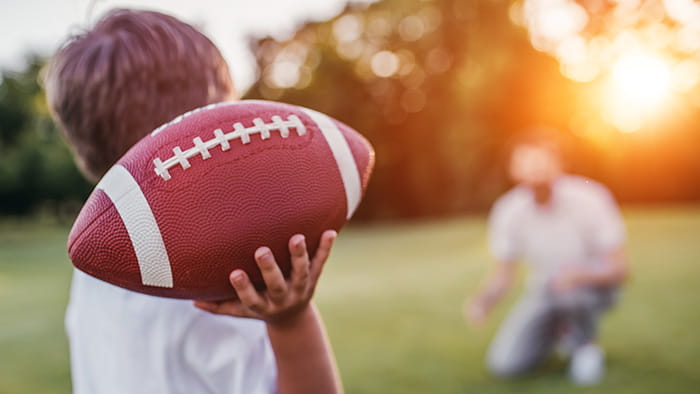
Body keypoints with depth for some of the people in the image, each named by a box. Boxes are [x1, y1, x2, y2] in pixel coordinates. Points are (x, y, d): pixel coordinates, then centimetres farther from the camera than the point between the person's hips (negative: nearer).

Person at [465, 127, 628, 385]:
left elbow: (619, 269, -19)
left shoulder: (589, 199, -23)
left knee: (570, 289, -39)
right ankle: (557, 333, 17)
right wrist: (482, 301, -24)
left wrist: (582, 276, -40)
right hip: (543, 291, 3)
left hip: (595, 285, -3)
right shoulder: (507, 211, -14)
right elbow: (503, 275, -3)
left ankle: (586, 344, -5)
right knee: (503, 364, -13)